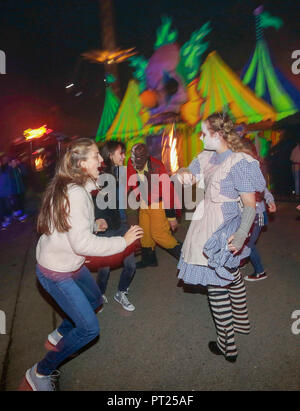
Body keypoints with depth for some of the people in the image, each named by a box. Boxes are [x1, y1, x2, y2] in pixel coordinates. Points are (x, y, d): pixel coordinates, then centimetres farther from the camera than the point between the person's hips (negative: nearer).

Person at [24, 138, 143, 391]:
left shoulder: (70, 188, 2)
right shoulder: (75, 194, -29)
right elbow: (82, 244, -30)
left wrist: (92, 225, 5)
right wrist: (123, 241, -23)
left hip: (71, 264, 10)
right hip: (56, 272, -9)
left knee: (95, 300, 25)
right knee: (90, 328, -4)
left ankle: (60, 334, 45)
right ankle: (41, 372, 15)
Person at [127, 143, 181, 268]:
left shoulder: (156, 166, -27)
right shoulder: (131, 164, -11)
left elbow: (168, 191, -22)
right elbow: (128, 183, 6)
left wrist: (171, 216, -19)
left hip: (159, 204, -6)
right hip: (144, 204, 6)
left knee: (158, 233, -10)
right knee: (145, 233, 14)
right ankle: (149, 259, 35)